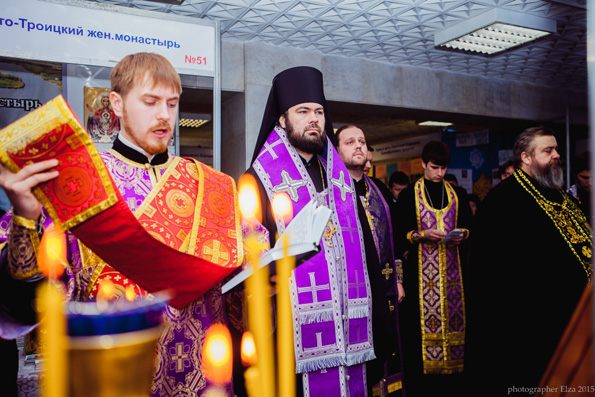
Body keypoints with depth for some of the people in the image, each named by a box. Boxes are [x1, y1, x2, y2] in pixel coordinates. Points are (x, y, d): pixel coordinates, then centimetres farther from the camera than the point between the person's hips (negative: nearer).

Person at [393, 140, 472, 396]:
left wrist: (461, 235, -6)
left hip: (452, 266, 3)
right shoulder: (409, 195, 1)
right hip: (422, 267, -3)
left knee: (453, 314, 2)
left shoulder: (457, 194, 11)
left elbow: (468, 225, 14)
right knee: (423, 318, -4)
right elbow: (400, 232, -1)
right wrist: (423, 235, -16)